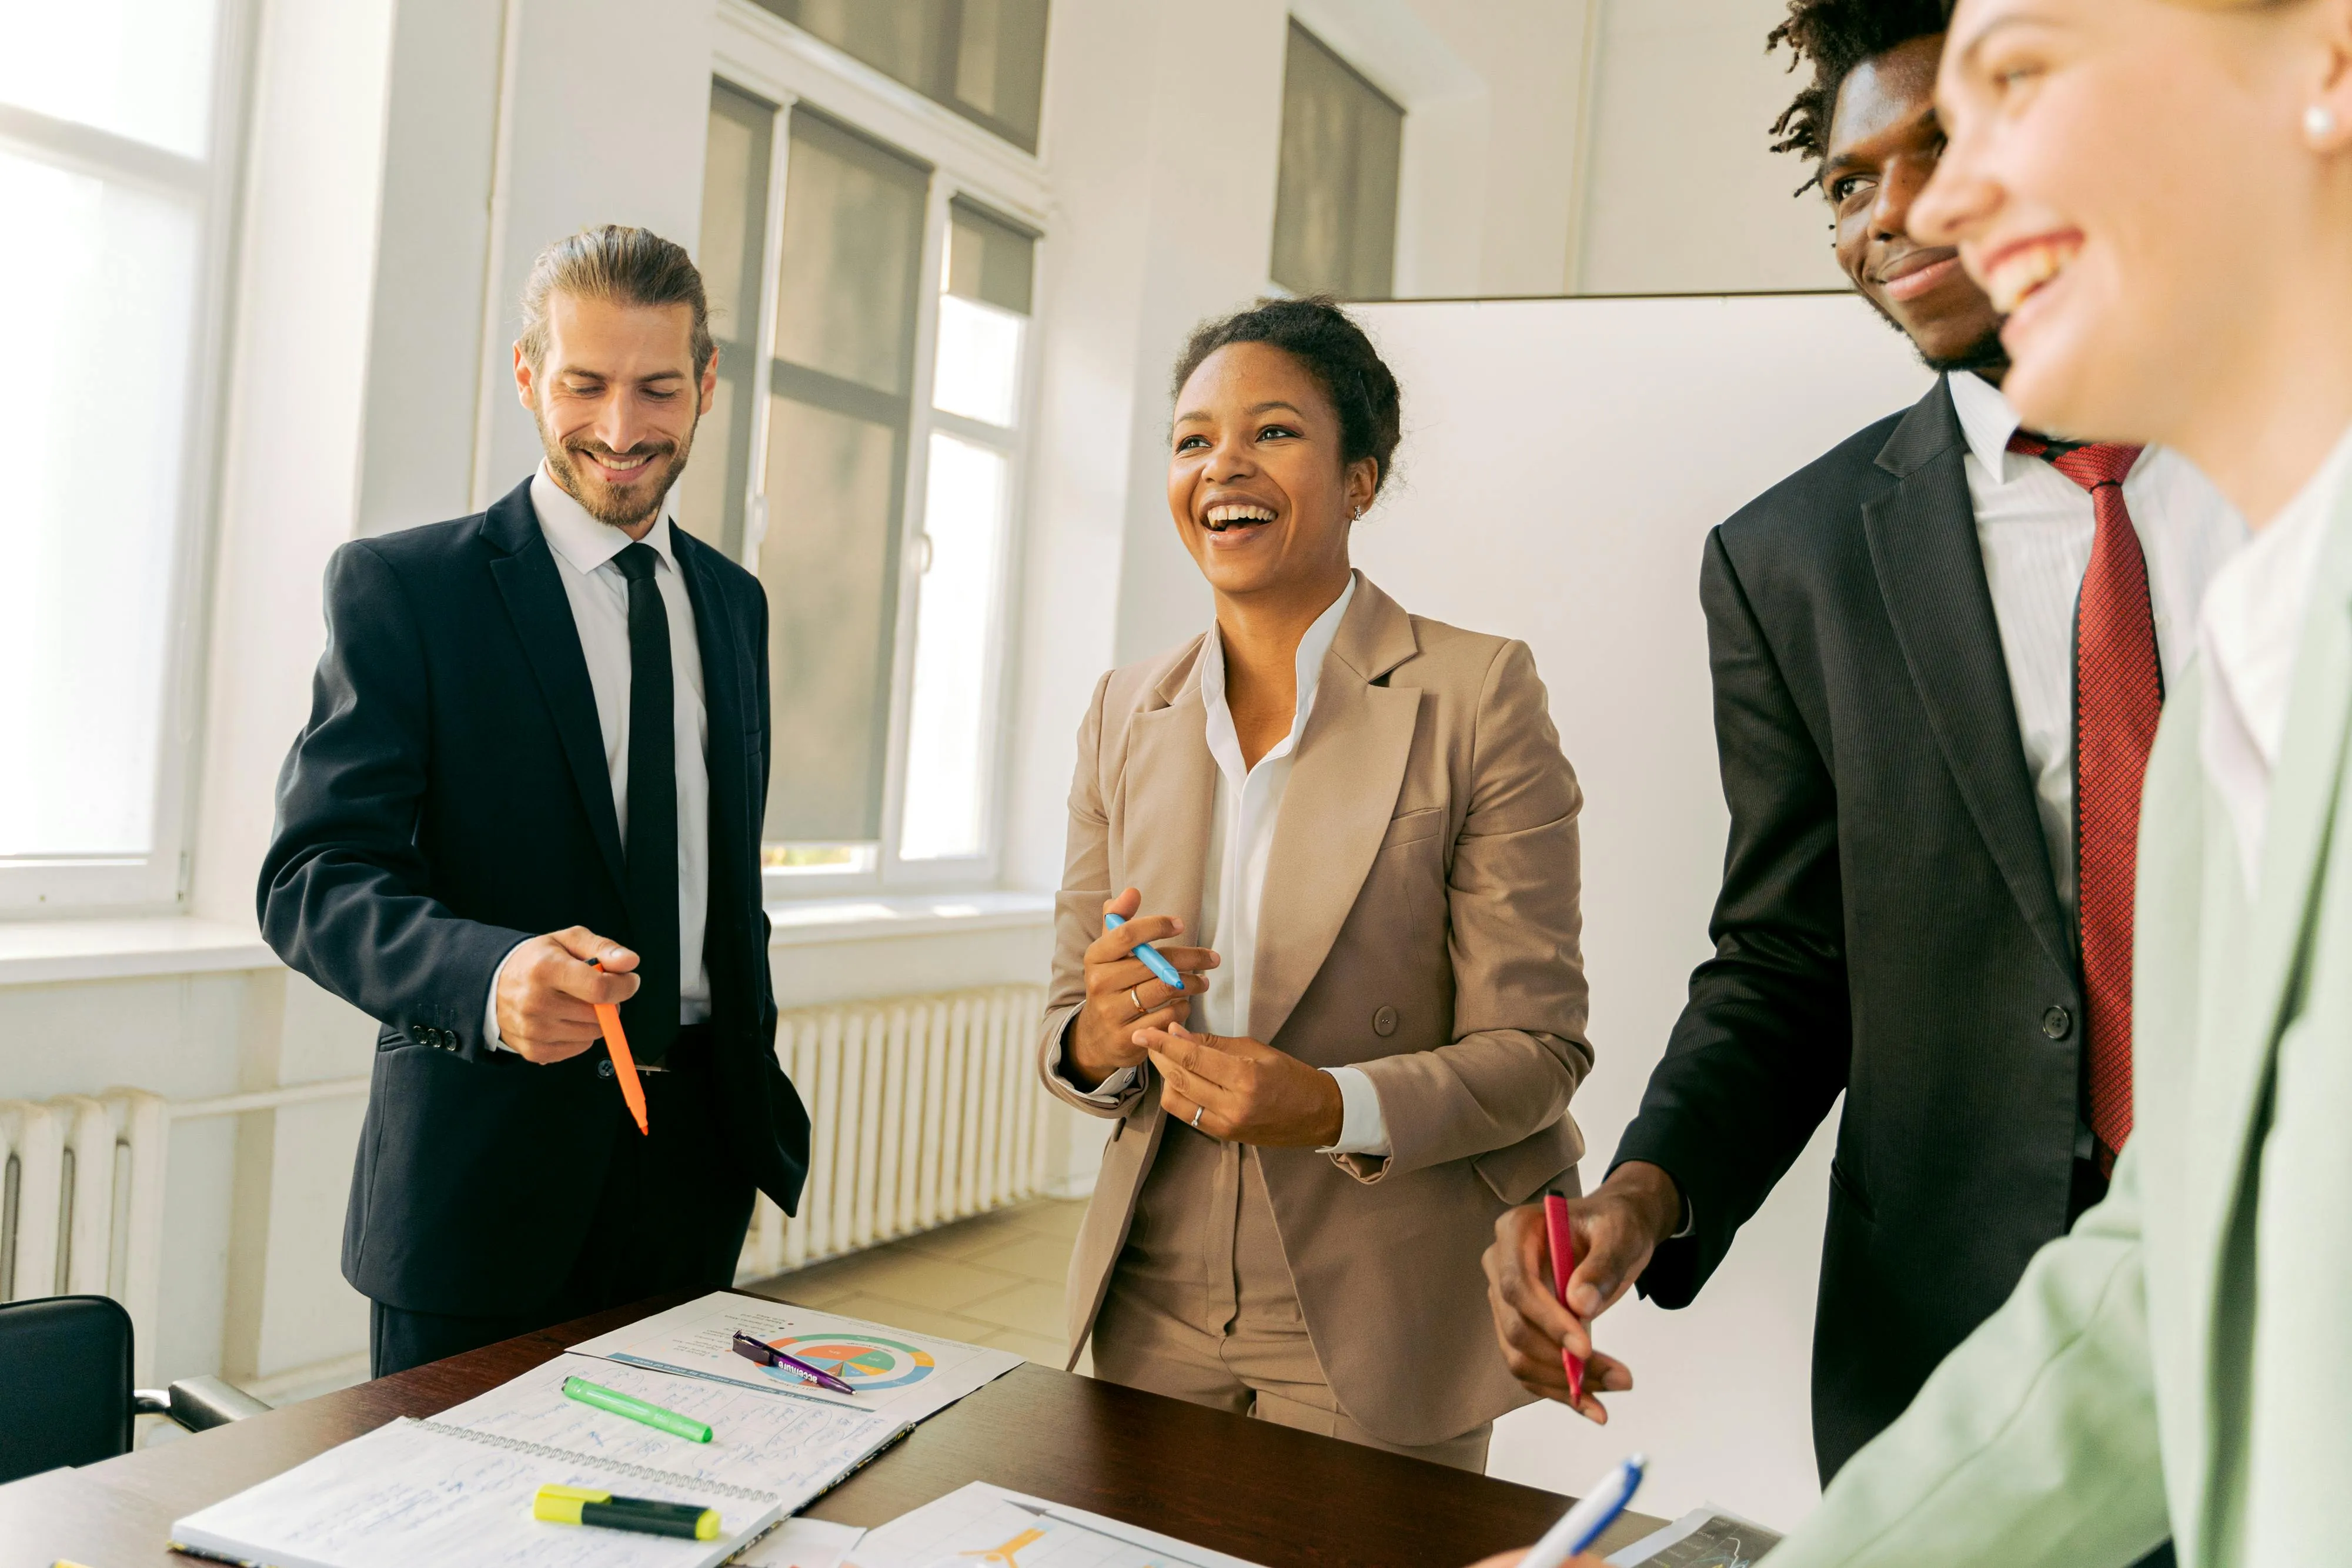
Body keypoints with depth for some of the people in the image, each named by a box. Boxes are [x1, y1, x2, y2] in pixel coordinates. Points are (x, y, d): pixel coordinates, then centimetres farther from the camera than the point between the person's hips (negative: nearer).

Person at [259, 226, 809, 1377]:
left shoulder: (733, 601, 12)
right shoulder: (401, 587, -6)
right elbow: (313, 879, -14)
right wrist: (492, 976, -33)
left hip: (696, 1158, 5)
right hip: (484, 1169, -4)